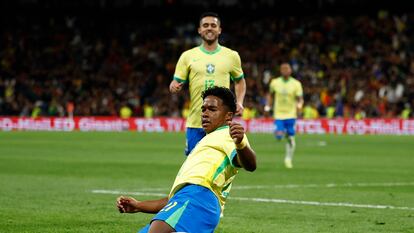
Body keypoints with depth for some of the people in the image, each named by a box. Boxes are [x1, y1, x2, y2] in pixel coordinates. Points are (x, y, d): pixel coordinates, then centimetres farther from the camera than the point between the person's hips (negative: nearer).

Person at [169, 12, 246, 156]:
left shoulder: (231, 56, 8)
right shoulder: (188, 56, 5)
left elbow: (239, 81, 21)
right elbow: (176, 83, 7)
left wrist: (240, 102, 5)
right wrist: (174, 87, -18)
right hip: (195, 123, 0)